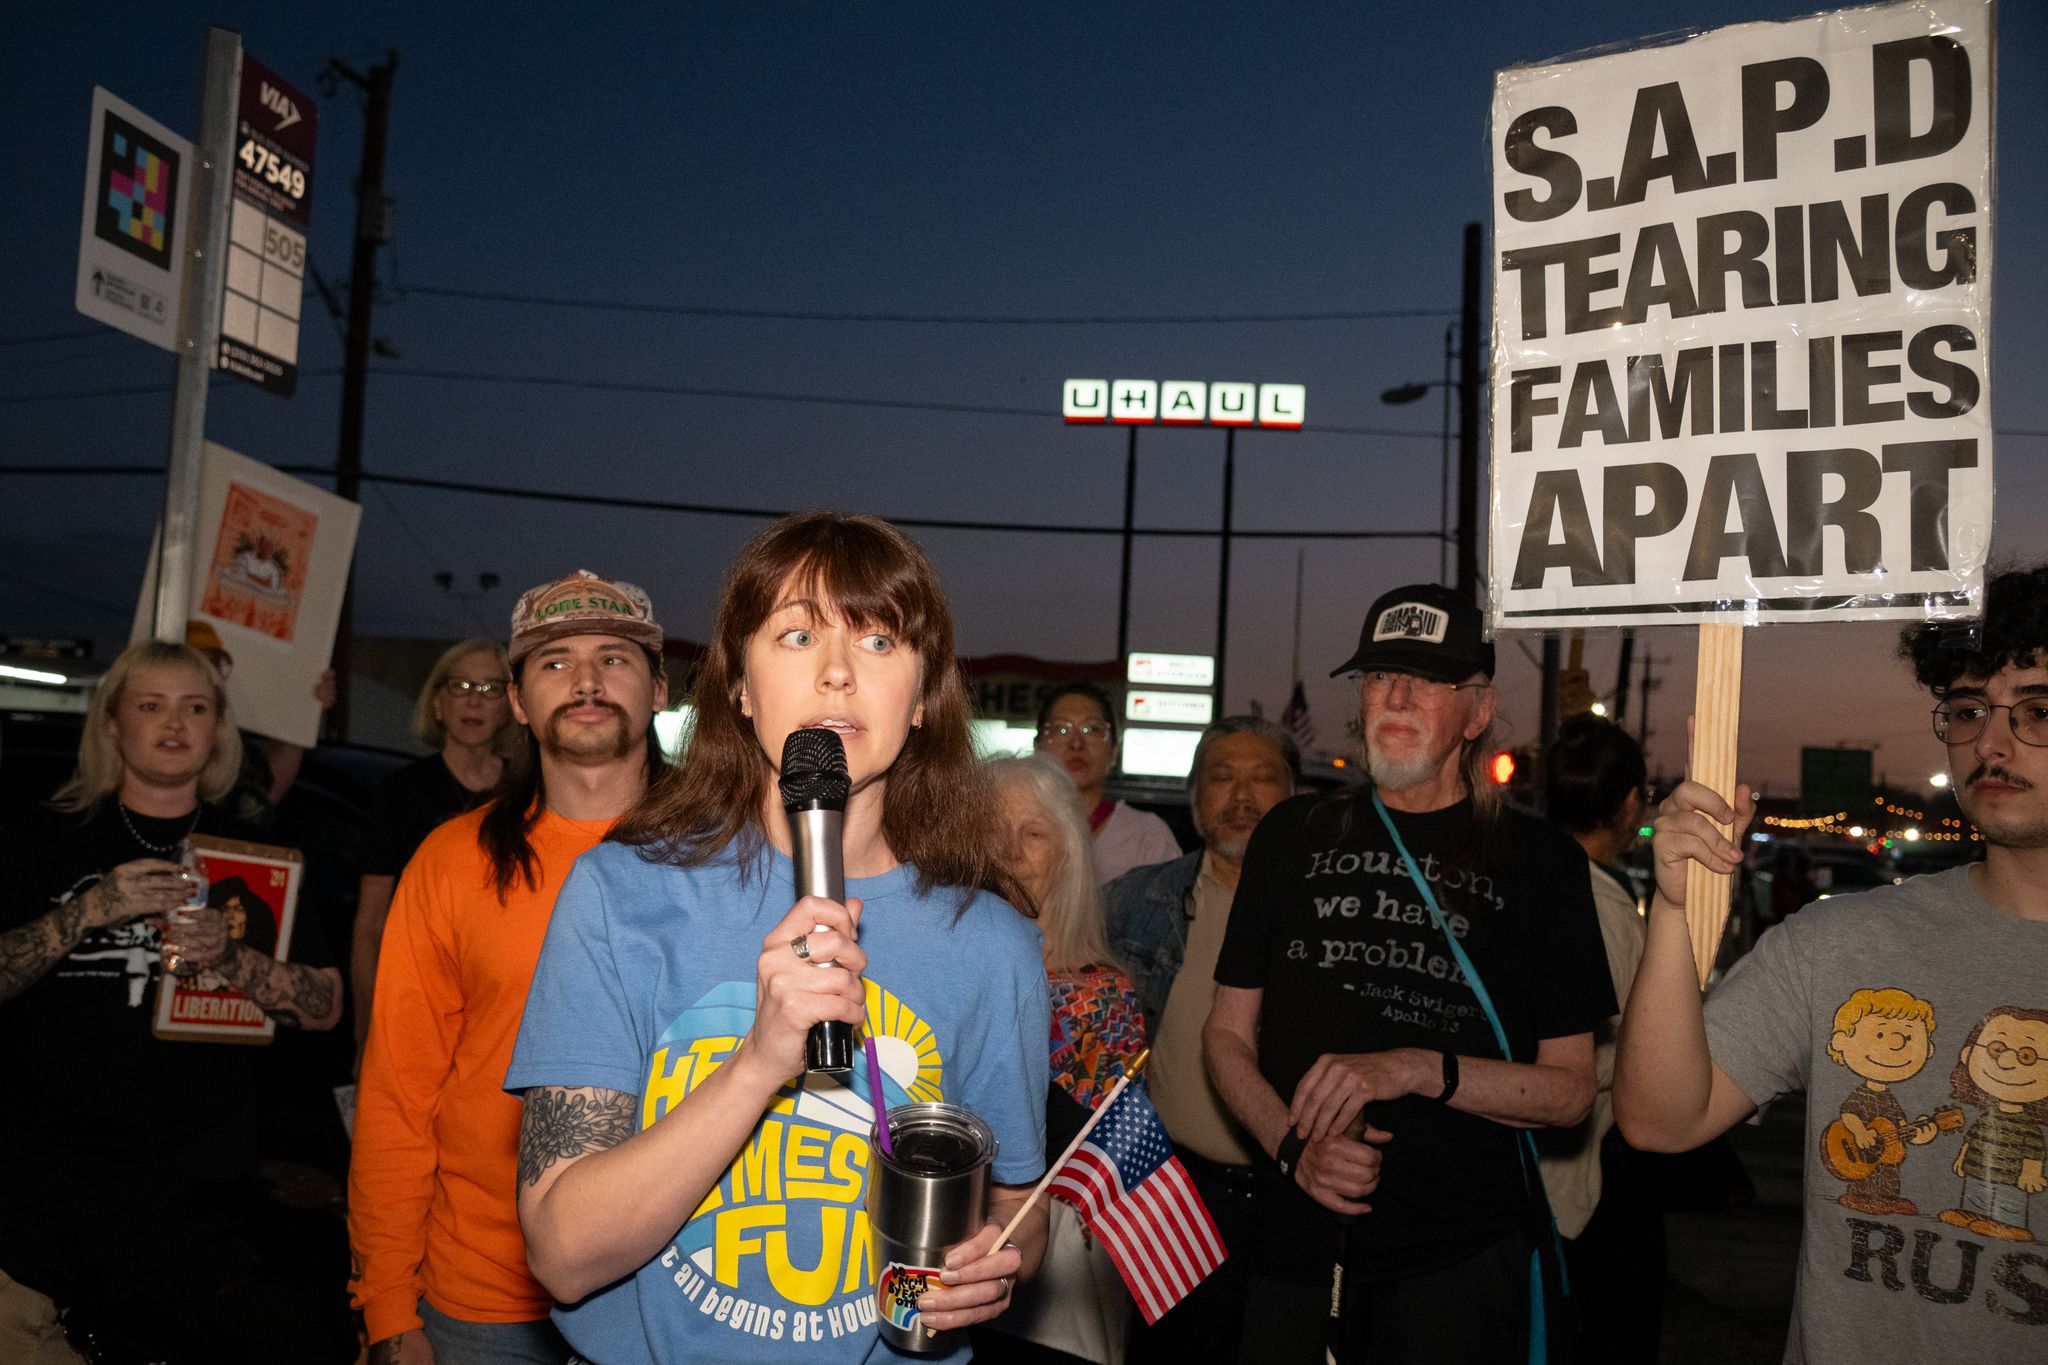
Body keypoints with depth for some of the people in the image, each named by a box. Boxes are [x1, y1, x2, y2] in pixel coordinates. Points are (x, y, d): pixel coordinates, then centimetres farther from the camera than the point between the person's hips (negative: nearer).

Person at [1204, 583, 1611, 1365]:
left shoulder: (1538, 859, -1)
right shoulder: (1294, 836, 6)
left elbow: (1571, 1089, -3)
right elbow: (1227, 1034, 8)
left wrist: (1422, 1070, -18)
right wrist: (1293, 1145, -10)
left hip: (1462, 1258, -2)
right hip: (1297, 1245, 3)